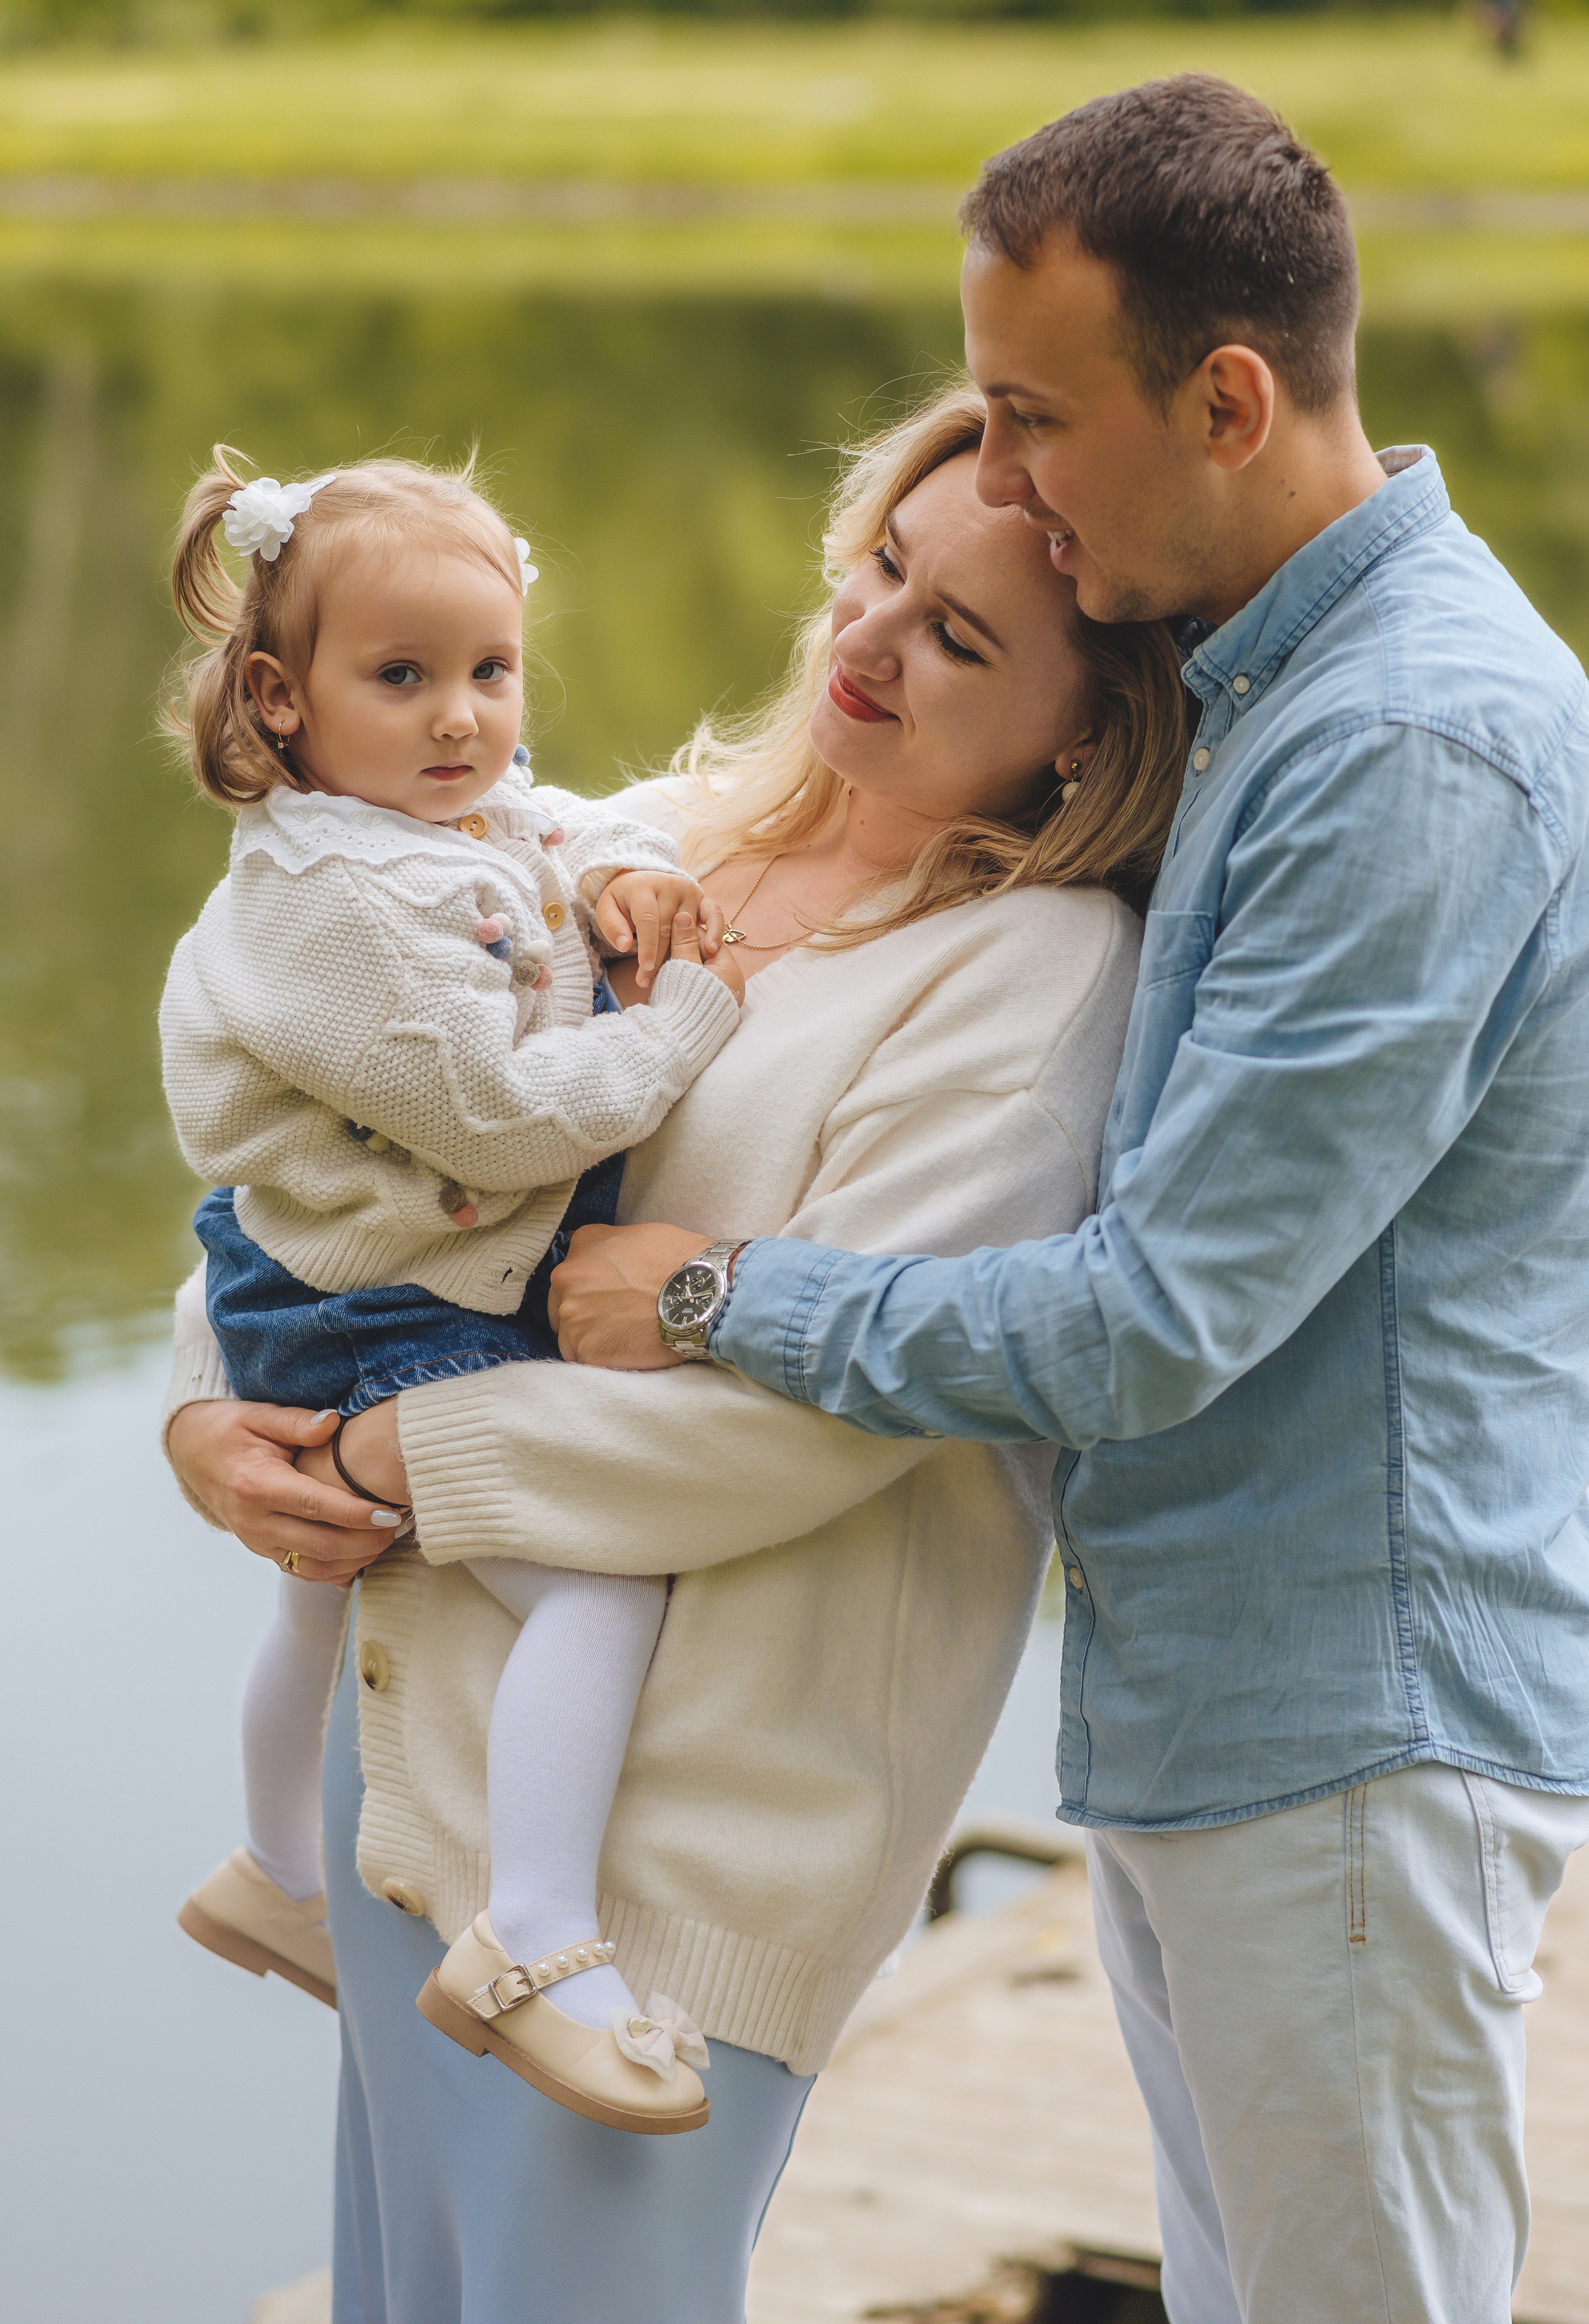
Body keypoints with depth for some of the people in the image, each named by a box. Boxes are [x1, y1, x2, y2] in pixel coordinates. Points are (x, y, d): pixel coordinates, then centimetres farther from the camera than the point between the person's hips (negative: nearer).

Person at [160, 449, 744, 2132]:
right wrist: (688, 1019, -22)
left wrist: (630, 873, -3)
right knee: (599, 1581, -24)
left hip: (401, 1294, 11)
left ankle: (277, 1879, 53)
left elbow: (578, 830, 20)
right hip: (380, 1329, -11)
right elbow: (503, 1113, -30)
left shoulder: (478, 815, 2)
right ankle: (535, 1945, -25)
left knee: (335, 1592, 30)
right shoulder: (347, 901, -28)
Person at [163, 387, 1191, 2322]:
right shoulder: (666, 835, 9)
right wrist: (216, 1398, 0)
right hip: (421, 1706, 7)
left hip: (696, 1787, -7)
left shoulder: (1035, 965, -13)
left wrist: (409, 1466, -15)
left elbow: (828, 1399, -20)